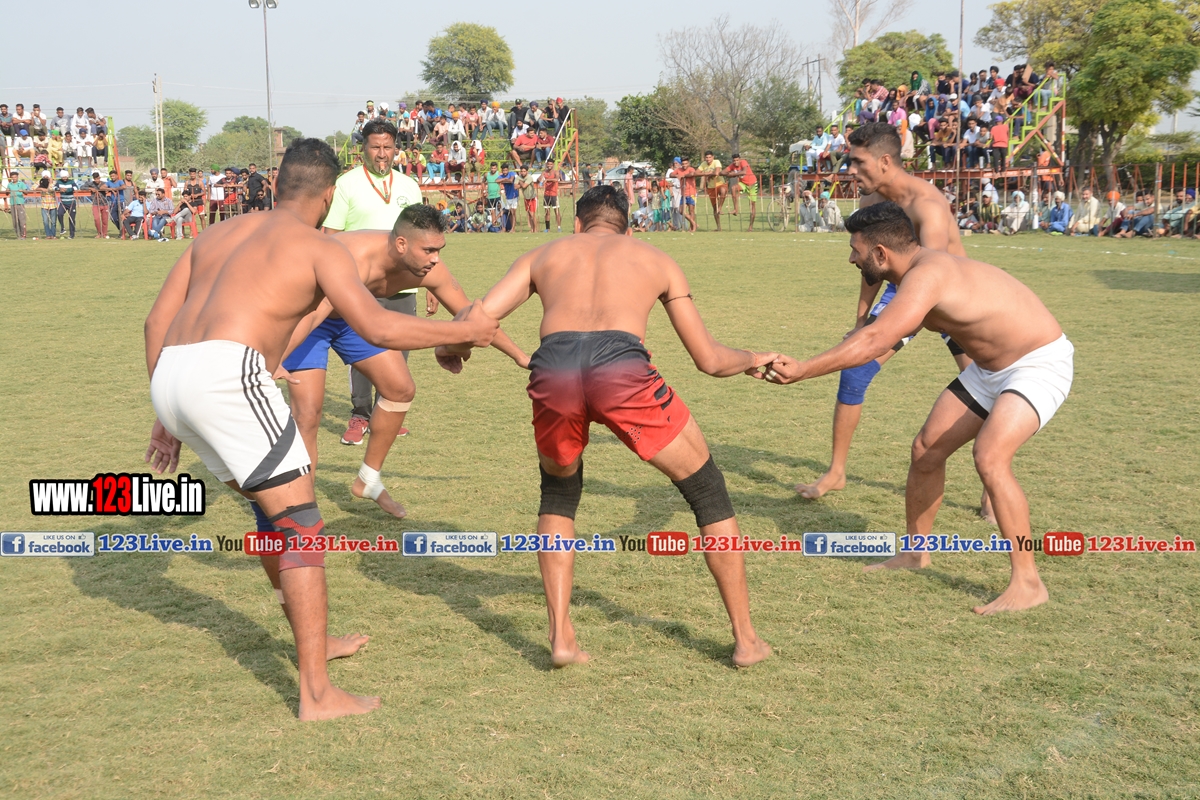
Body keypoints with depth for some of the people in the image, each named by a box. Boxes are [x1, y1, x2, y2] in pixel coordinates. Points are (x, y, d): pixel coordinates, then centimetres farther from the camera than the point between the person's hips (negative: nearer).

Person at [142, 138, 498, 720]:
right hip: (227, 372, -8)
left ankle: (312, 641, 36)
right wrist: (463, 330, 8)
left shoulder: (218, 234, 27)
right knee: (299, 520, -3)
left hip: (170, 378, 8)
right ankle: (317, 694, -6)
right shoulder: (319, 247, 7)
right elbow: (378, 328, -6)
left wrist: (167, 416, 26)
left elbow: (156, 321, 23)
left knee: (271, 505, 24)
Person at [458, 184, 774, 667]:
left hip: (553, 368, 2)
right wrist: (754, 360, 53)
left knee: (559, 492, 31)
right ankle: (746, 640, 25)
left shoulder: (544, 254, 32)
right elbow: (709, 359, 31)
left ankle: (561, 639, 22)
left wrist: (448, 349, 44)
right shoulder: (657, 260, 31)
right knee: (708, 493, 20)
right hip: (622, 367, -1)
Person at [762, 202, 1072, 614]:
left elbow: (875, 341, -42)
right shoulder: (919, 267, -1)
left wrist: (800, 370, -43)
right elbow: (881, 335, 11)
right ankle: (914, 551, 28)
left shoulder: (927, 275, -31)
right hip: (990, 368, 10)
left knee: (989, 457, -27)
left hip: (1040, 364, -10)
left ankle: (1028, 583, -18)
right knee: (927, 448, 10)